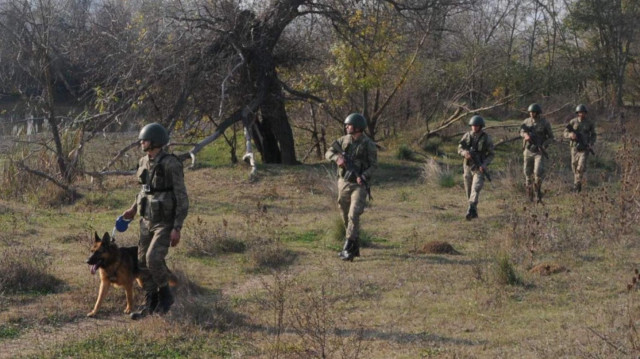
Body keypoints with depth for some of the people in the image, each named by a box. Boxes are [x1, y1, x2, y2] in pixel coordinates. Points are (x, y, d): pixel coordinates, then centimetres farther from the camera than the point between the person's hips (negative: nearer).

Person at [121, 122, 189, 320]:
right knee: (143, 262, 5)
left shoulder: (171, 164, -20)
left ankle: (165, 294, 2)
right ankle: (150, 303, 18)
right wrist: (133, 209, 18)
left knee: (153, 258, -22)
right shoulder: (144, 162, 4)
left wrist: (177, 228, -21)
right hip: (147, 220, 7)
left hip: (166, 222, -7)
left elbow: (182, 198, -18)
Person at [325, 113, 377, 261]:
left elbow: (374, 165, -5)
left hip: (359, 184, -5)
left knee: (354, 216, -17)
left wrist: (363, 176, -22)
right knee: (346, 217, 10)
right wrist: (337, 158, -18)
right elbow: (328, 153, 4)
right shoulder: (343, 140, 5)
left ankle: (348, 249, -18)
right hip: (343, 183, 5)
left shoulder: (369, 145, -7)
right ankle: (355, 247, 22)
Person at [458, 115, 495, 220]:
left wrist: (484, 164, -18)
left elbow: (491, 154, -1)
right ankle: (474, 212, 25)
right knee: (469, 191, 9)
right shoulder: (467, 136, 2)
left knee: (476, 189, -19)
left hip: (479, 168, -4)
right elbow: (459, 149, 2)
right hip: (467, 167, 4)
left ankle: (470, 211, -30)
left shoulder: (486, 138, -6)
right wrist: (465, 153, -22)